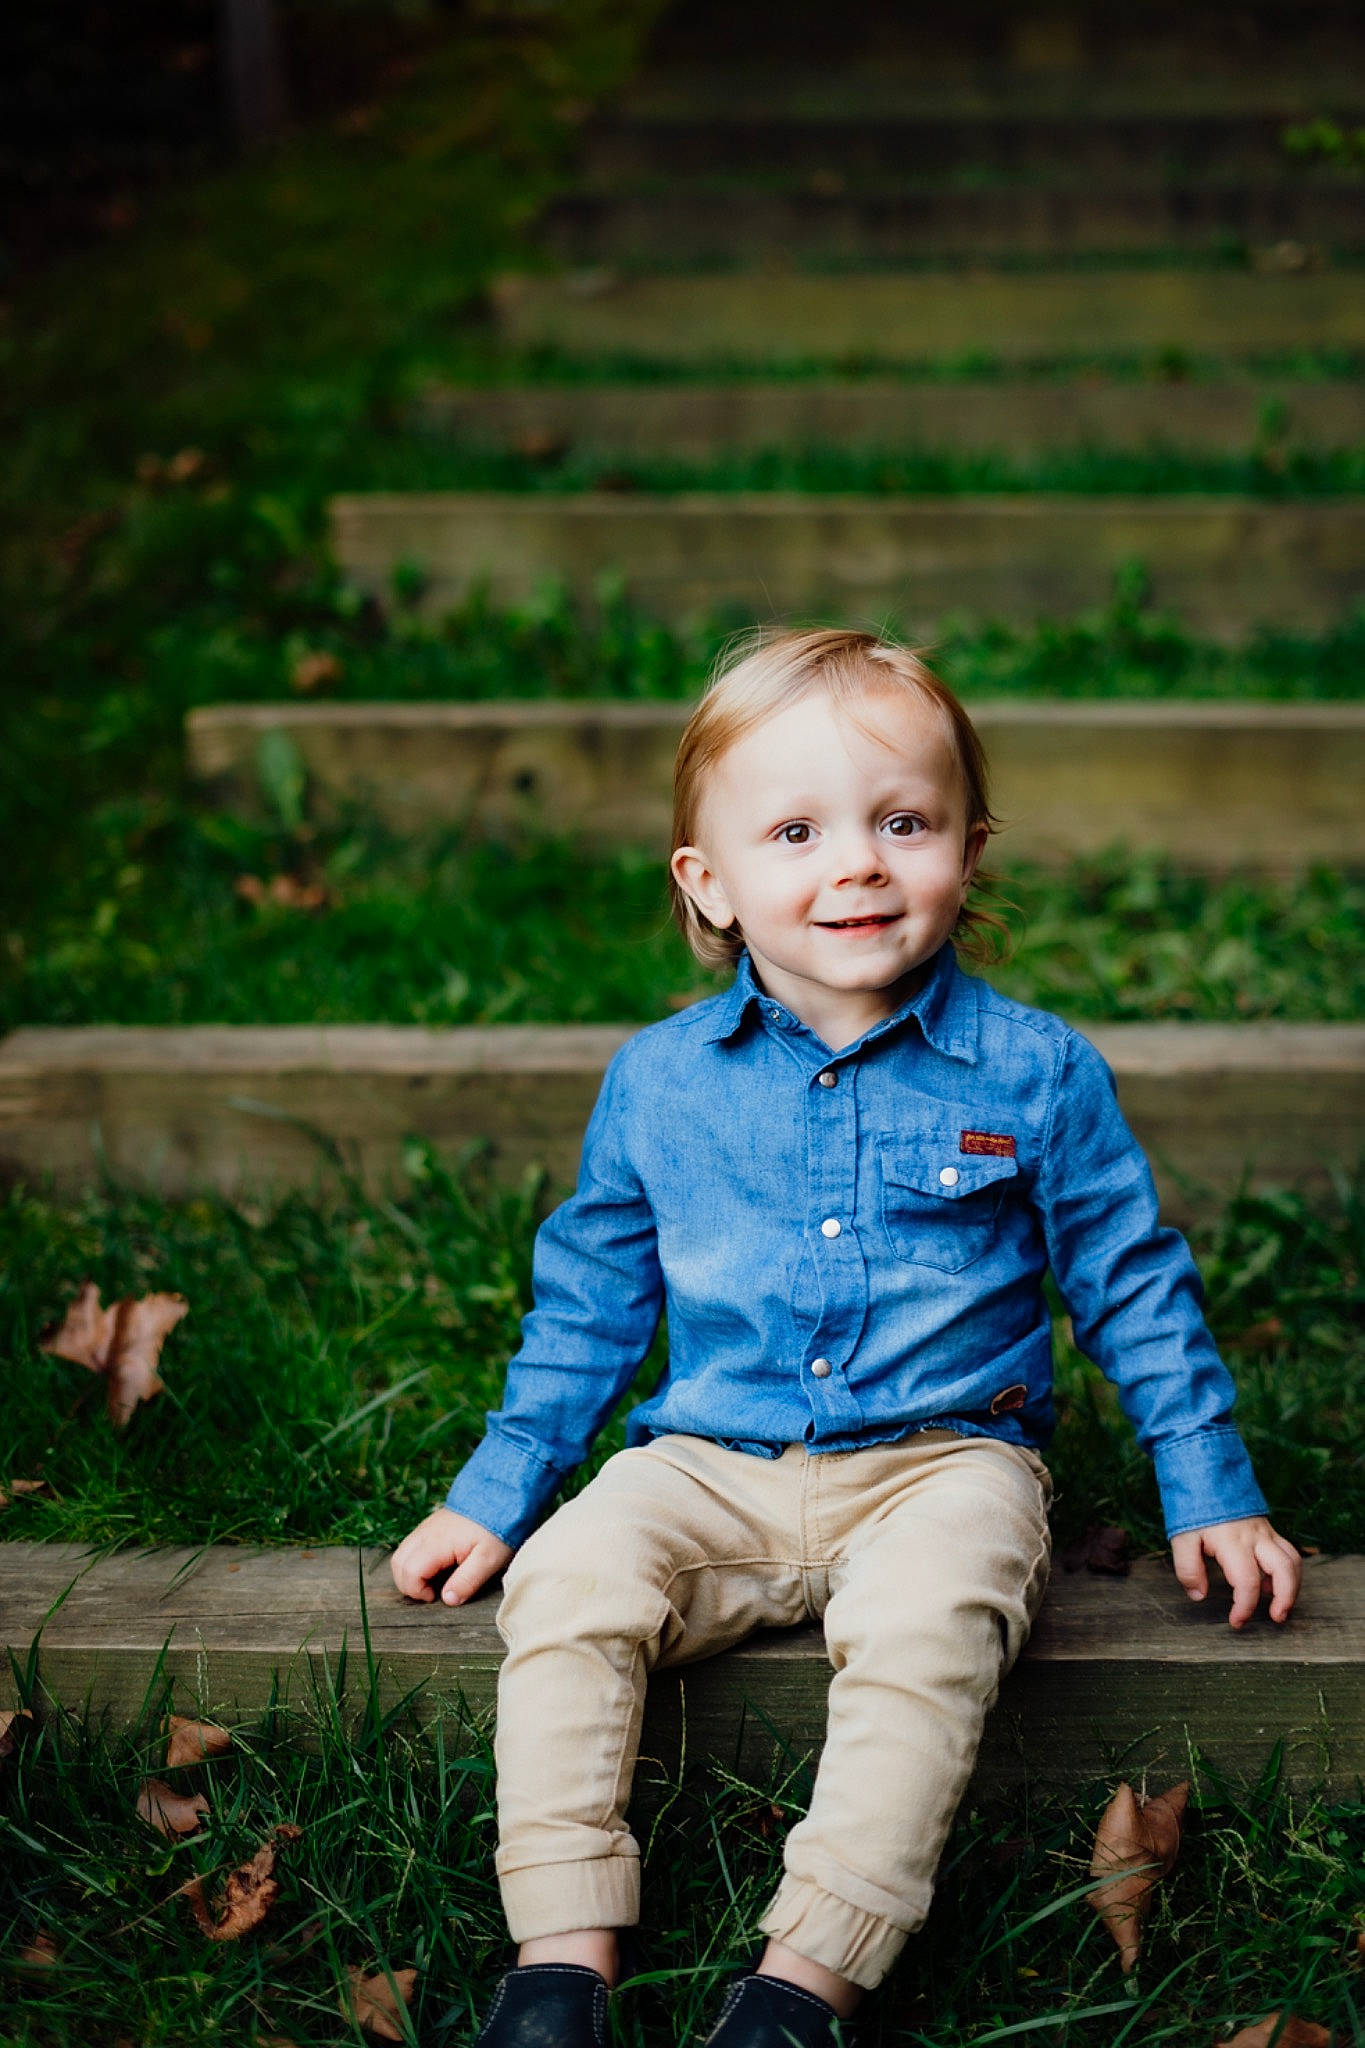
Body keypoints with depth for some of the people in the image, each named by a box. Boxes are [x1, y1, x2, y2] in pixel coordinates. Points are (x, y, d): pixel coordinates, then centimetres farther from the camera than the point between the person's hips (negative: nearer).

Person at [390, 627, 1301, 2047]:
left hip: (943, 1459, -2)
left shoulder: (1034, 1074, -1)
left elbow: (1134, 1287, 9)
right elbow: (587, 1304, 15)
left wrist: (1210, 1495, 8)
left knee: (926, 1624, -33)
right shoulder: (659, 1081, 4)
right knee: (567, 1581, -25)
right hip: (712, 1464, 2)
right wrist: (494, 1496, 13)